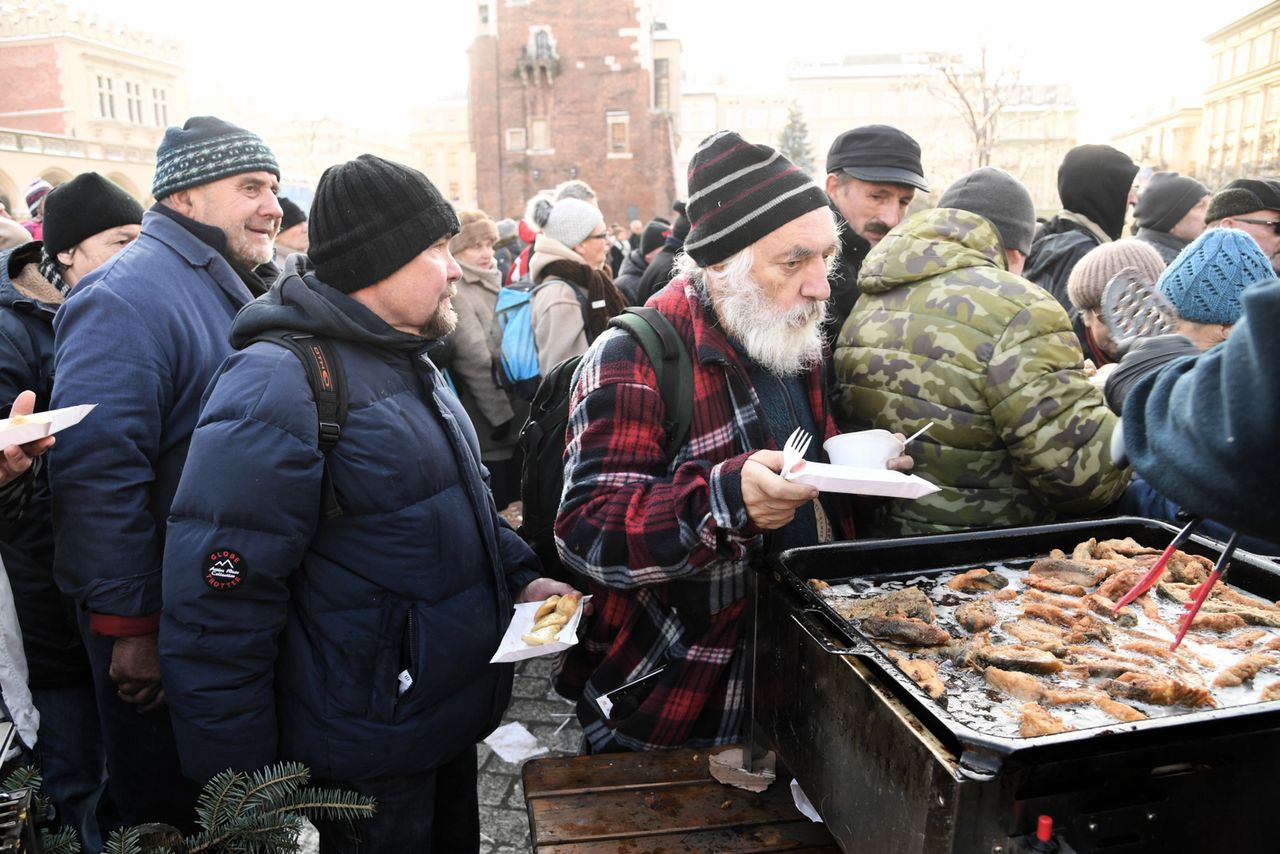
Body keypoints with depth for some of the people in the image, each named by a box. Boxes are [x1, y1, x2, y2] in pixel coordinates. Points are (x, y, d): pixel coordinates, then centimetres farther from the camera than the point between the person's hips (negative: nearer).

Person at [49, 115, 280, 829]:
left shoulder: (229, 291, 10)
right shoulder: (127, 298, -21)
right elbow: (98, 471, -28)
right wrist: (131, 627, -24)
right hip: (159, 626, -9)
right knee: (168, 809, 11)